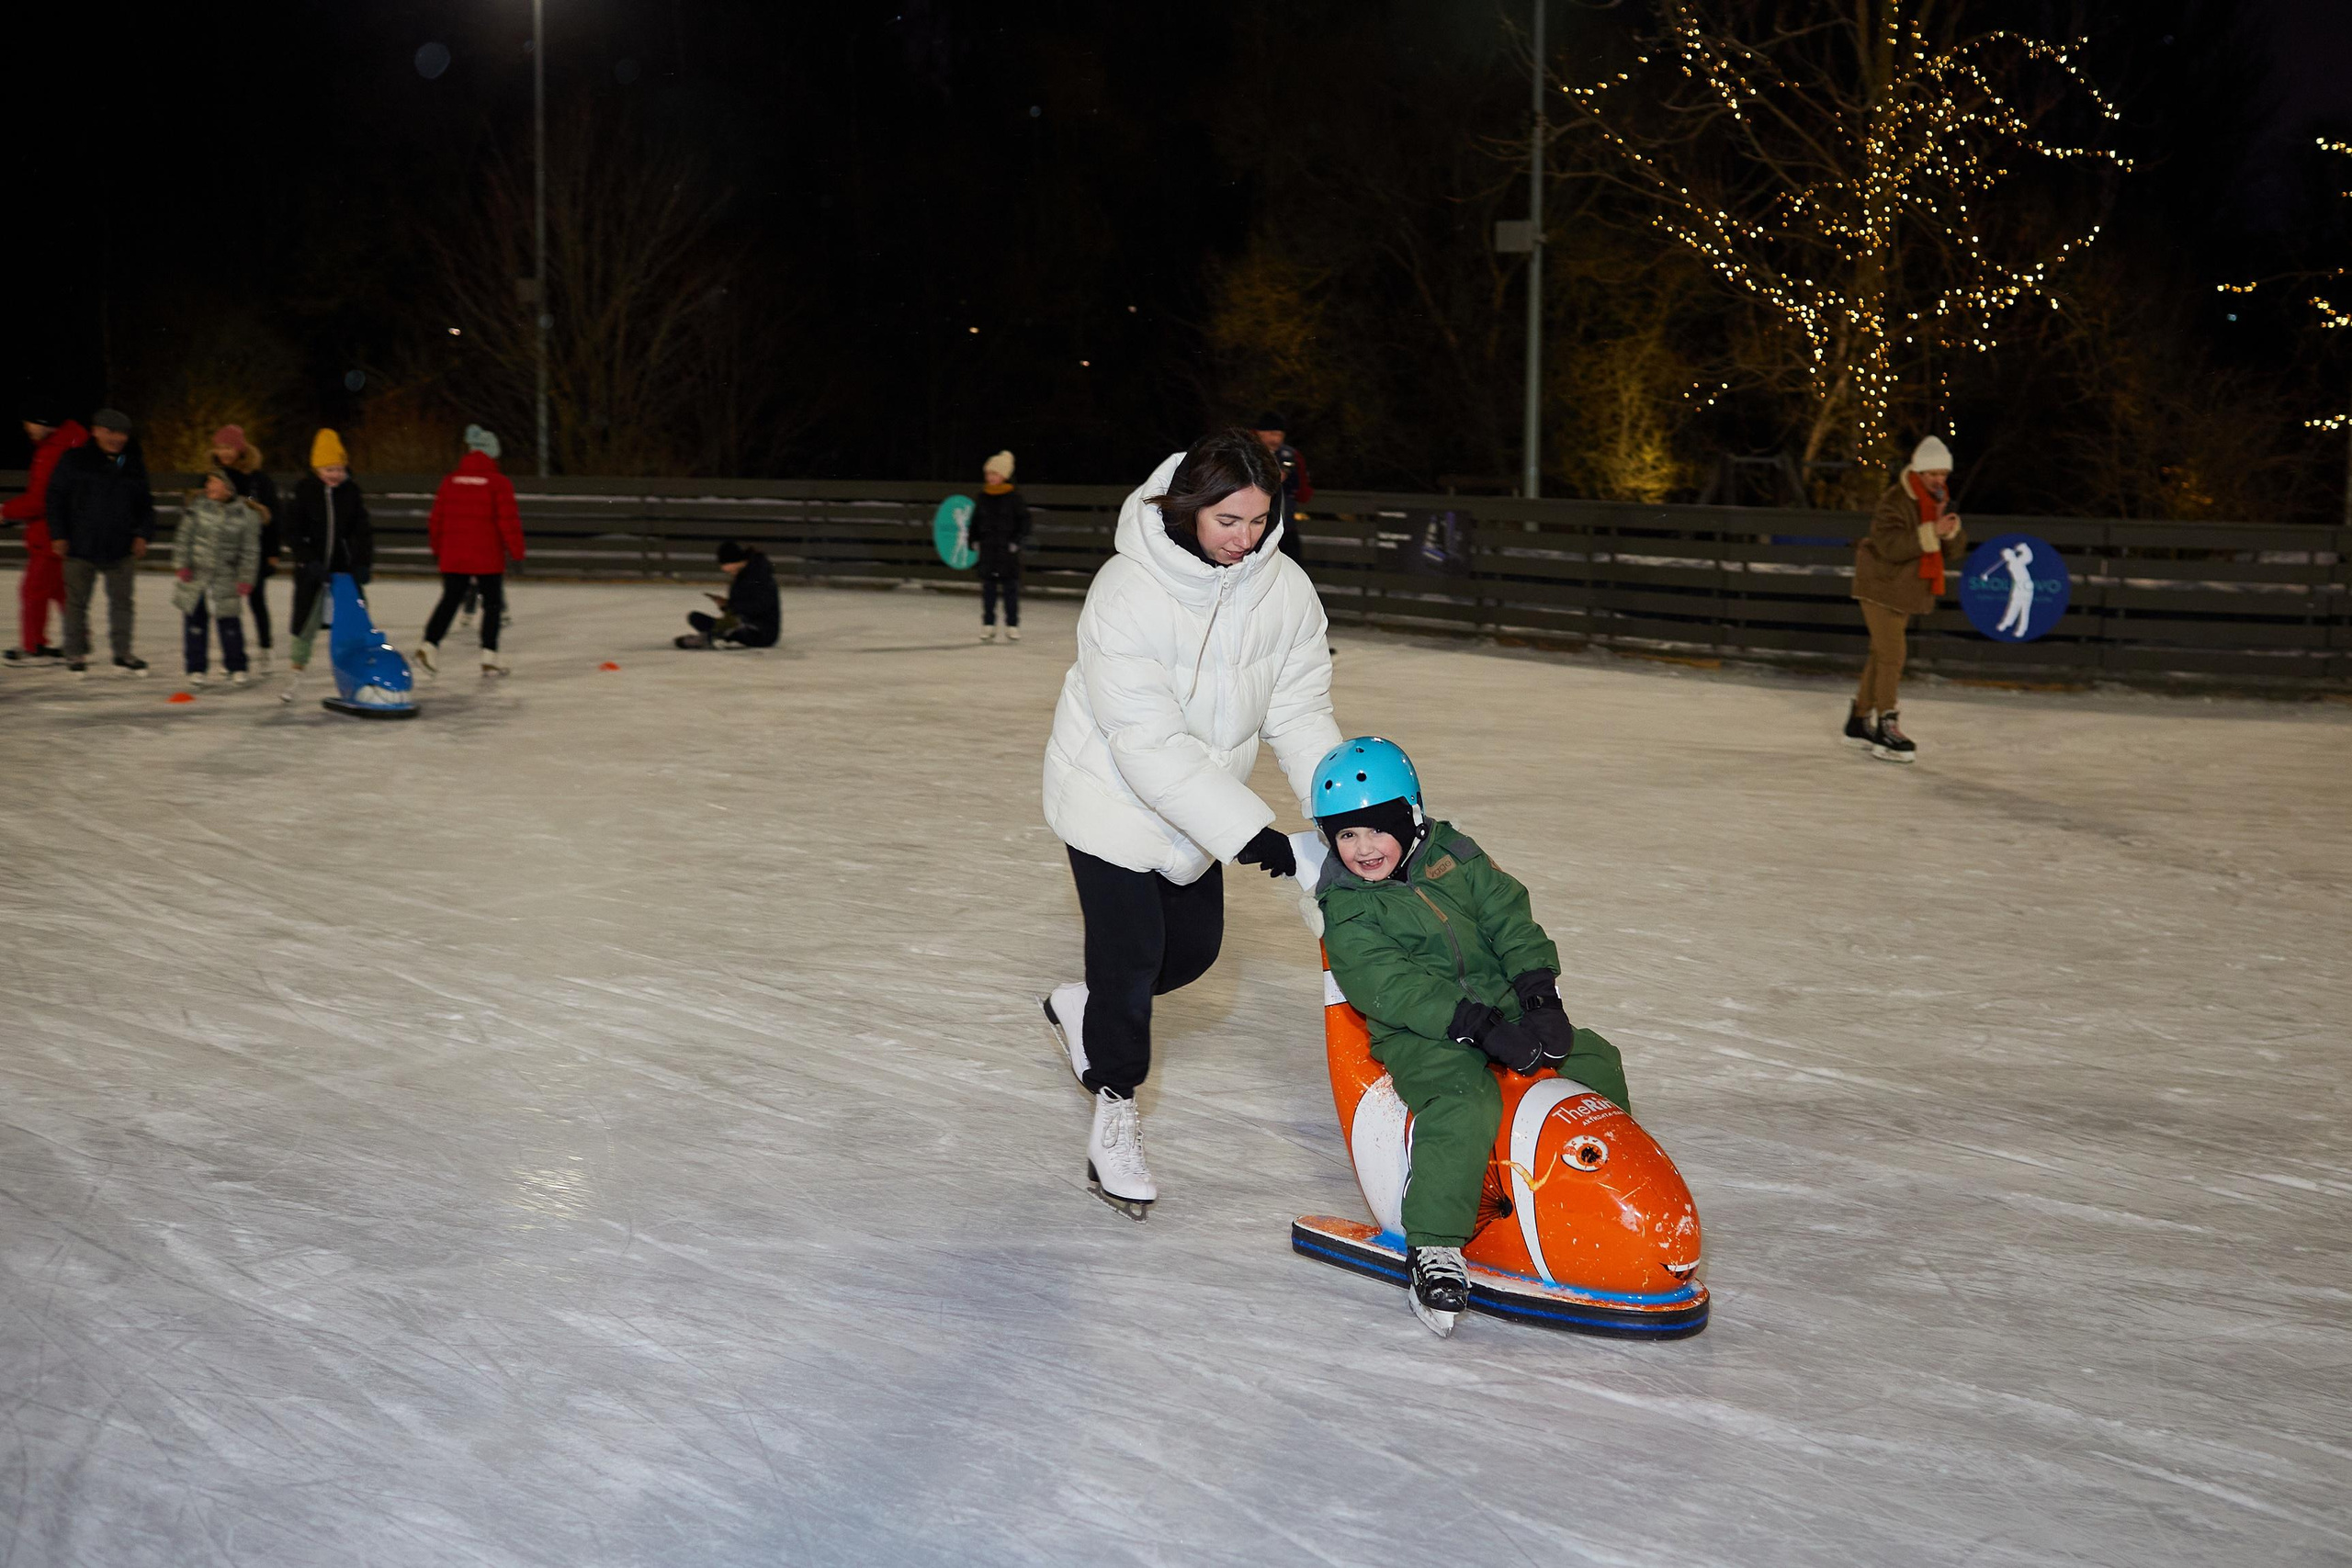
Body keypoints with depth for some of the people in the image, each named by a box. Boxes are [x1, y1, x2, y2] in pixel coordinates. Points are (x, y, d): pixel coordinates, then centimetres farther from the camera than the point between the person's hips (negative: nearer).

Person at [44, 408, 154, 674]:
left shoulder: (135, 465, 6)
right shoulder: (75, 460, -4)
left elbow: (145, 504, 13)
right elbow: (56, 497, -2)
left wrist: (143, 534, 2)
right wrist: (58, 535, -6)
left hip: (120, 548, 3)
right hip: (81, 545, -3)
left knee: (122, 599, 8)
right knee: (77, 600, 6)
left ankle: (123, 652, 18)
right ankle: (76, 652, 17)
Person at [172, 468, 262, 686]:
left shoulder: (246, 514, -7)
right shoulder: (198, 505, -1)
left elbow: (250, 550, -3)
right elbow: (184, 536, 3)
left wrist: (246, 578, -7)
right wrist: (182, 564, -4)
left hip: (226, 578, -2)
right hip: (196, 574, 2)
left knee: (229, 620, 2)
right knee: (196, 619, 6)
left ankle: (236, 668, 15)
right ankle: (196, 668, 15)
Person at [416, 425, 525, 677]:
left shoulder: (450, 481, 4)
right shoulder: (499, 483, -9)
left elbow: (437, 519, 8)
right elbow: (508, 521, -13)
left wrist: (437, 550, 20)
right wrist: (516, 552, -5)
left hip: (453, 556, 4)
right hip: (488, 558, -4)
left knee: (450, 599, 15)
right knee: (492, 603, 8)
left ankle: (430, 643, 1)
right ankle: (489, 657, 5)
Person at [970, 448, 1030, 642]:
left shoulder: (1013, 496, -6)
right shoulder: (983, 496, 7)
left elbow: (1024, 519, -4)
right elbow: (976, 519, 16)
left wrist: (1018, 540, -11)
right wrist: (974, 539, 9)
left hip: (1007, 548, -4)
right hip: (987, 548, 4)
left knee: (1010, 587, 2)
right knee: (988, 587, 6)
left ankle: (1012, 626, 7)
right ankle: (988, 625, 13)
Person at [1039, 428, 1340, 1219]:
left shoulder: (1286, 588, -13)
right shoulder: (1128, 592, -29)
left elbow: (1300, 713, -7)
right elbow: (1150, 744, -31)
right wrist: (1246, 828, -34)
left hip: (1203, 799, 6)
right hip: (1113, 794, -6)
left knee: (1194, 947, 16)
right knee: (1132, 952, -4)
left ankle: (1084, 1009, 43)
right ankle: (1114, 1111, 16)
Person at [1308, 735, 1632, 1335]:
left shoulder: (1454, 856, 6)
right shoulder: (1346, 911, -8)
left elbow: (1512, 921, 5)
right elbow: (1393, 987, -20)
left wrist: (1540, 997, -10)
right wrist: (1480, 1028, -29)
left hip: (1505, 1010, 6)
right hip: (1420, 1038, -6)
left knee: (1594, 1061, 4)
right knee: (1463, 1106, -32)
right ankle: (1434, 1246, -28)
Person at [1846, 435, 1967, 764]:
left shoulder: (1939, 502, 7)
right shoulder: (1895, 501, -18)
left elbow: (1955, 551, 3)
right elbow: (1890, 545, -30)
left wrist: (1950, 527, -17)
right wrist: (1931, 532, -34)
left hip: (1907, 591, 9)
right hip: (1881, 586, -9)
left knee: (1882, 655, 16)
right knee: (1892, 654, -13)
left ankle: (1859, 721, 27)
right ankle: (1886, 729, -11)